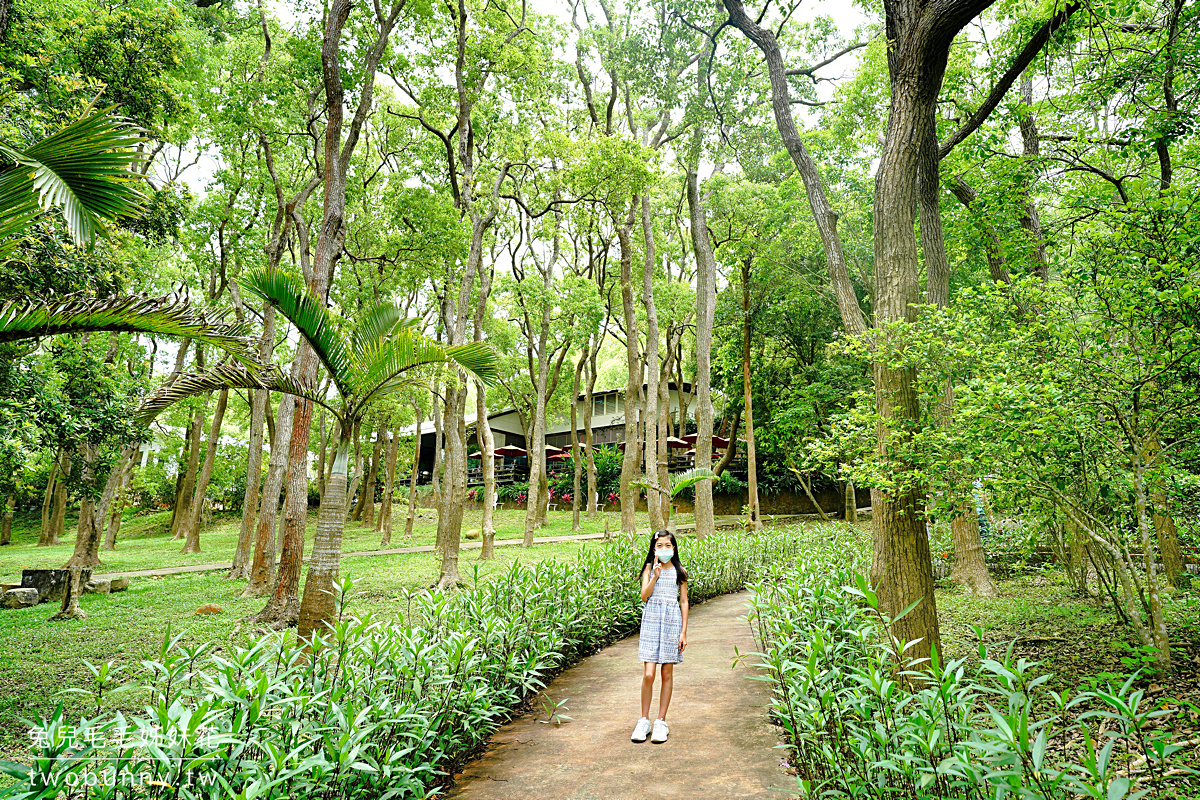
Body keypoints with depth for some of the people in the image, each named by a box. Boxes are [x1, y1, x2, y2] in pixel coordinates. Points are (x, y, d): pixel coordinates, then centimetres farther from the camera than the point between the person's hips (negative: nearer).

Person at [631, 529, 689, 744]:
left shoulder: (680, 571, 6)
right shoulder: (649, 568, 4)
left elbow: (684, 602, 7)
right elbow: (644, 596, -6)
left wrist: (684, 631, 3)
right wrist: (655, 575, -16)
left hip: (672, 622, 1)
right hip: (651, 621, -1)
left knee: (667, 674, 5)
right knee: (648, 675, -5)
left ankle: (661, 722, 17)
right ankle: (644, 721, 12)